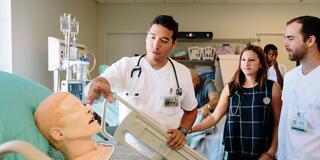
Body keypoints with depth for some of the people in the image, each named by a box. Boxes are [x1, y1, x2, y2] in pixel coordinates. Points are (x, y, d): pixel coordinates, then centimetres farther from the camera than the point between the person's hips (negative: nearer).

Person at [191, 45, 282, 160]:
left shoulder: (272, 87, -4)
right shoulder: (230, 88, 1)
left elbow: (278, 123, -1)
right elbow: (214, 117, -1)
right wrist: (189, 130, -12)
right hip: (235, 151, 2)